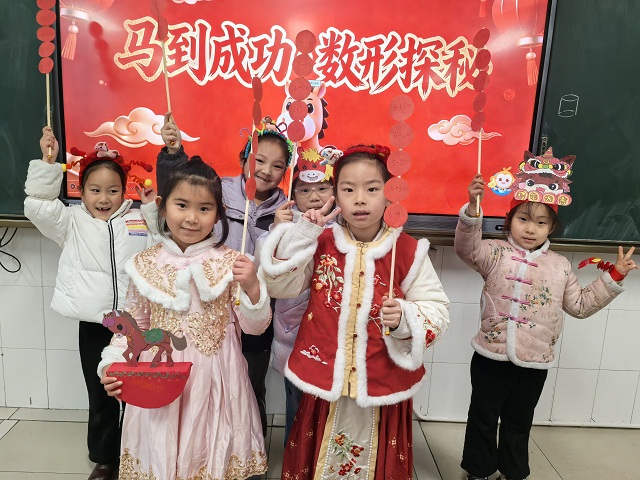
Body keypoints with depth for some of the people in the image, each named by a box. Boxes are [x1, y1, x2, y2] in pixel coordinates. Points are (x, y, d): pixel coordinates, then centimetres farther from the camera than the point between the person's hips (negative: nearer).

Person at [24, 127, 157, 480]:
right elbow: (37, 206, -8)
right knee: (100, 397, 14)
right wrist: (47, 162, -13)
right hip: (93, 326, 0)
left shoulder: (140, 220, 4)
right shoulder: (72, 222, 5)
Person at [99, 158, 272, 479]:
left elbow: (255, 326, -6)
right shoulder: (145, 264, -2)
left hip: (214, 380, -1)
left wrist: (252, 287, -22)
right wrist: (113, 364, -6)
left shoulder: (231, 263, -8)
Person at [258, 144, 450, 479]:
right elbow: (278, 285, -6)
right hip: (323, 380, 1)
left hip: (382, 386, -1)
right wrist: (299, 235, -16)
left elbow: (436, 311, -4)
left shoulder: (408, 252, -8)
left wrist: (405, 319, -24)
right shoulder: (320, 243, -3)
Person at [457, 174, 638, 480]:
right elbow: (467, 248, -25)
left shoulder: (560, 266, 4)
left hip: (534, 363, 3)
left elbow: (580, 305, 11)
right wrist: (473, 208, -37)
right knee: (483, 418, 14)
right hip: (491, 357, -2)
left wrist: (614, 277, 6)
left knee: (519, 423, 21)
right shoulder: (496, 253, -6)